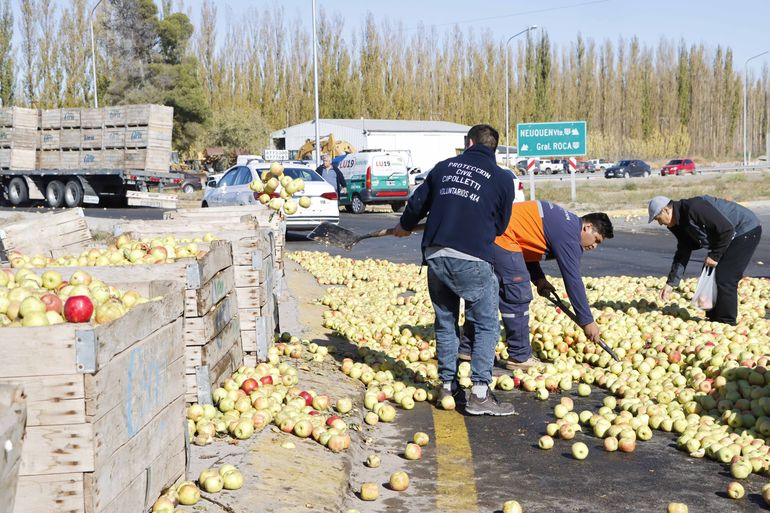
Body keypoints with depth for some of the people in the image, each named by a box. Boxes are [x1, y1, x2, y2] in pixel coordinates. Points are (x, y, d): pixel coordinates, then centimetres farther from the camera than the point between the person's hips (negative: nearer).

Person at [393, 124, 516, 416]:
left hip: (434, 254, 4)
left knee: (445, 321, 18)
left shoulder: (445, 166, 14)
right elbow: (500, 225, 15)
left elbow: (418, 203, 20)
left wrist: (405, 226, 40)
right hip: (472, 258, -4)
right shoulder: (503, 178, 6)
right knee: (486, 324, 5)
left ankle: (447, 387, 23)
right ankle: (480, 394, -2)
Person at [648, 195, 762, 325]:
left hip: (747, 231, -10)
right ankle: (713, 318, 20)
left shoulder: (694, 208, -28)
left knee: (725, 279, -13)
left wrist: (714, 256, -18)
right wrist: (670, 283, 8)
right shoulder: (679, 223, 4)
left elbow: (727, 229, -28)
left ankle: (726, 323, -5)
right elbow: (683, 253, 10)